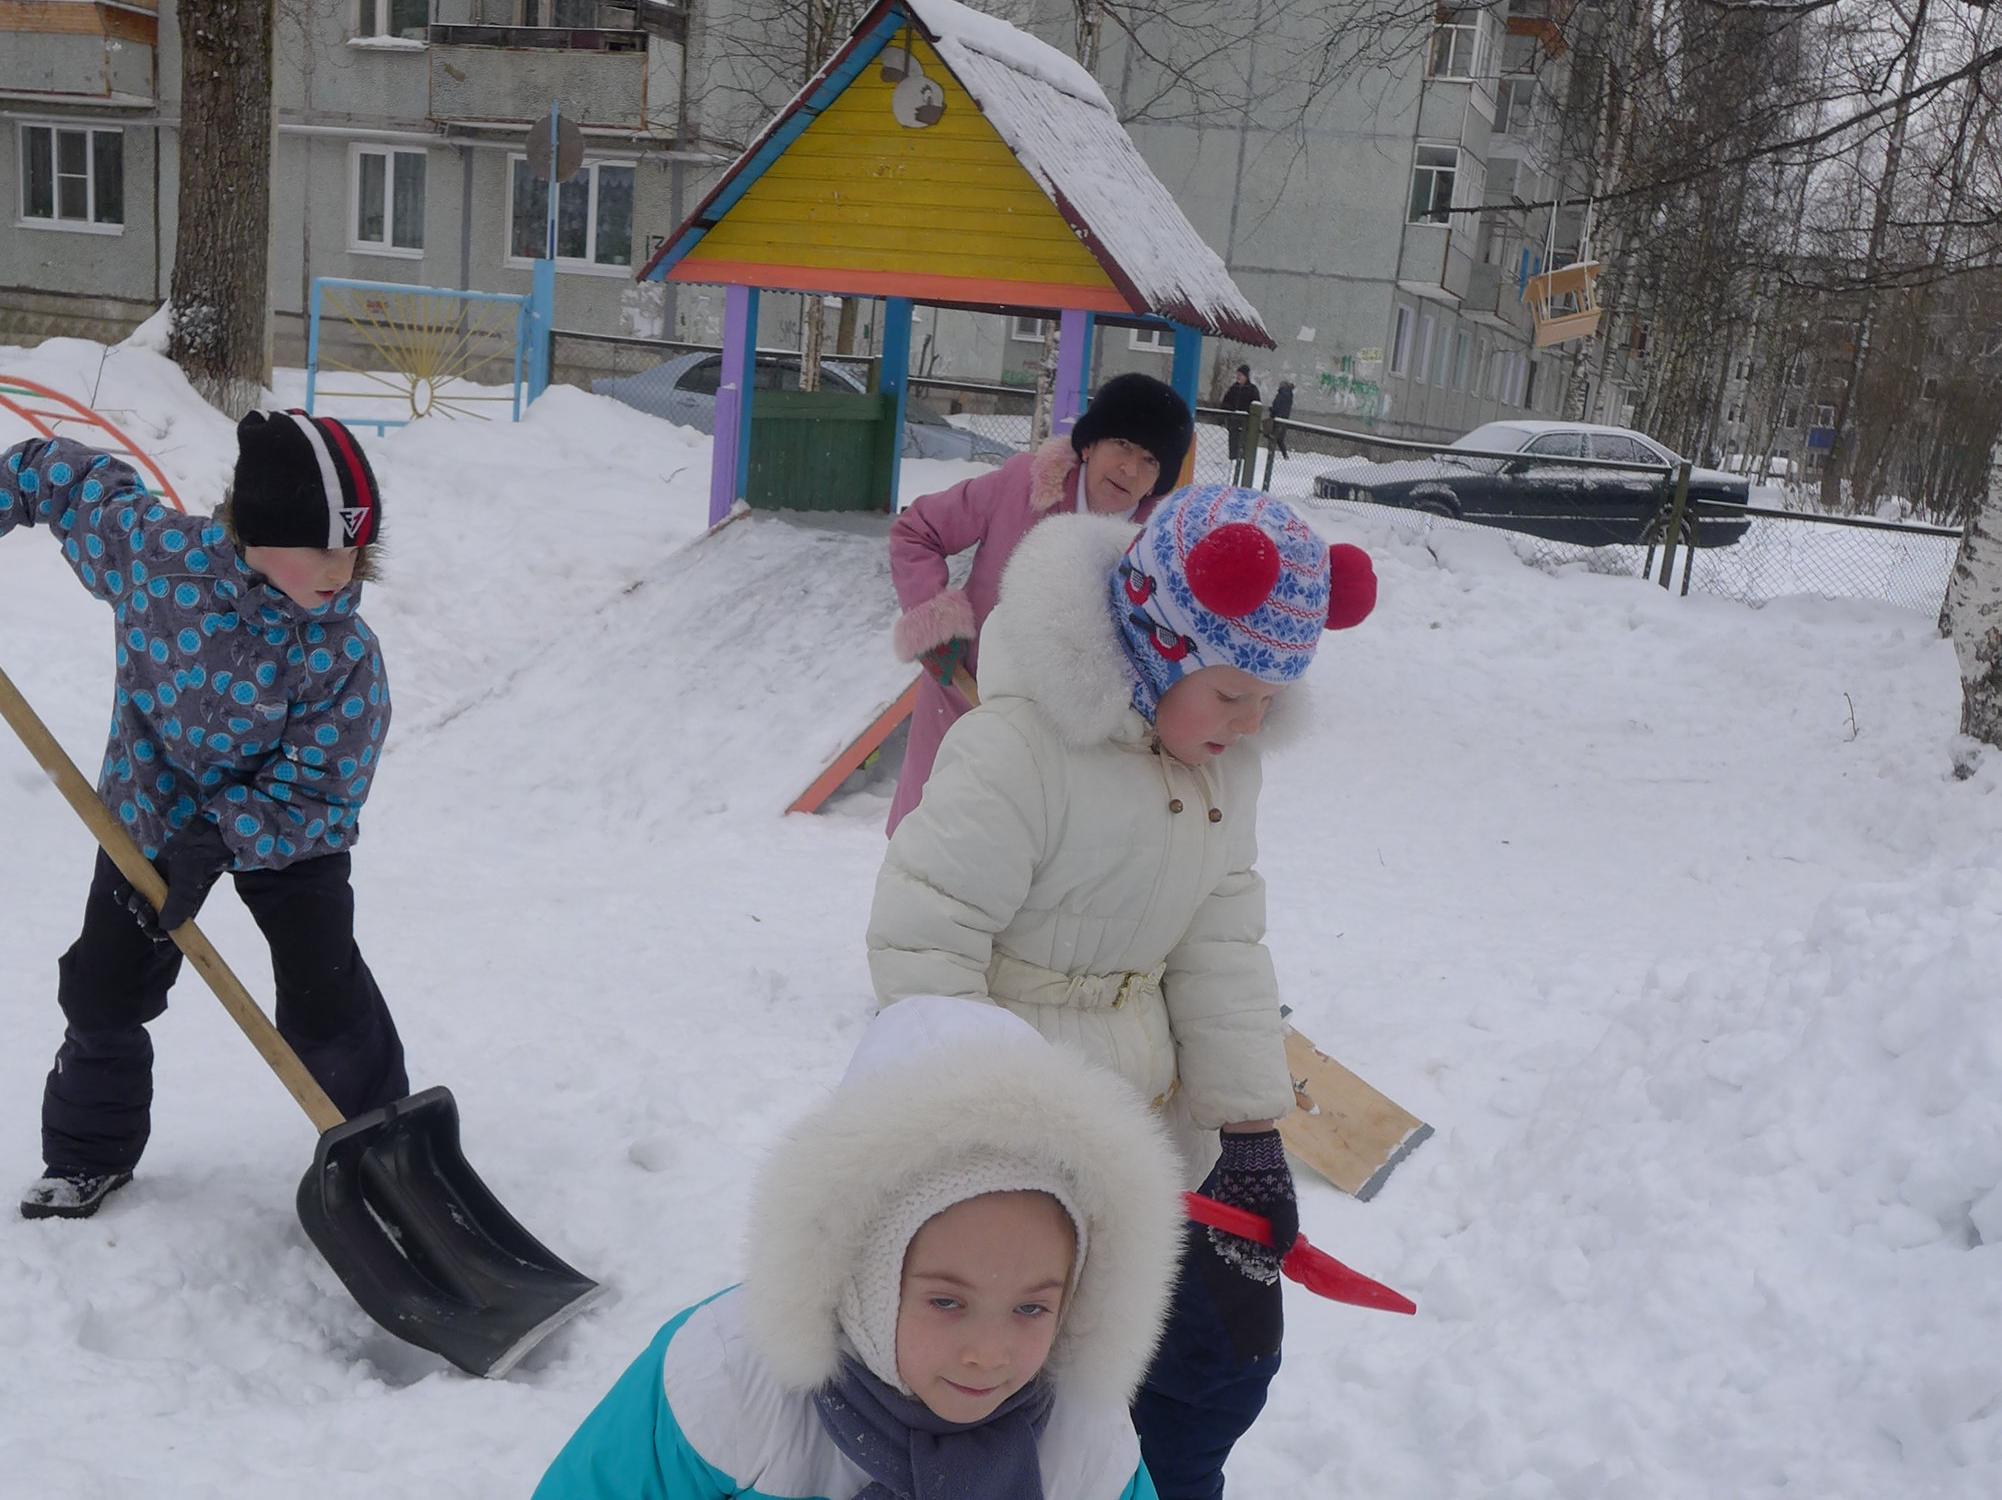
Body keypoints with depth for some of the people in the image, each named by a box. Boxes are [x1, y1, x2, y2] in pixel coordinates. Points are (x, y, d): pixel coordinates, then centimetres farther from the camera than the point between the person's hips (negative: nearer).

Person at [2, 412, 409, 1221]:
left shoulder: (346, 655, -30)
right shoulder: (156, 550, -26)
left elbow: (314, 793, -25)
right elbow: (68, 475, -7)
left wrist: (216, 843, -35)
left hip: (286, 826, -3)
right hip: (151, 806, 3)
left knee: (325, 1002, -9)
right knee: (104, 988, 11)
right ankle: (89, 1153, 35)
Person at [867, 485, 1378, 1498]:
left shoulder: (1224, 761, 2)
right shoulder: (1018, 745, -24)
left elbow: (1223, 945, 3)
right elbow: (922, 940, -21)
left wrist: (1250, 1128, -1)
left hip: (1153, 1125, 8)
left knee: (1228, 1355, 18)